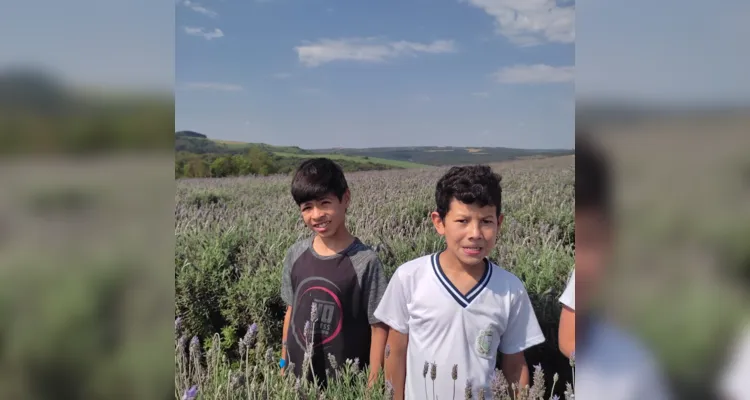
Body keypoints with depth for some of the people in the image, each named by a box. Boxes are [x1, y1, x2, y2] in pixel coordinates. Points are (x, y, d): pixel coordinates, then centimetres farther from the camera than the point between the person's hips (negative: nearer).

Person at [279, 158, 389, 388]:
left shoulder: (365, 261, -17)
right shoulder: (296, 255, -4)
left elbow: (379, 327, -11)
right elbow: (291, 311, 8)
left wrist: (373, 383, -9)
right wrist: (283, 364, 12)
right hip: (298, 375, 4)